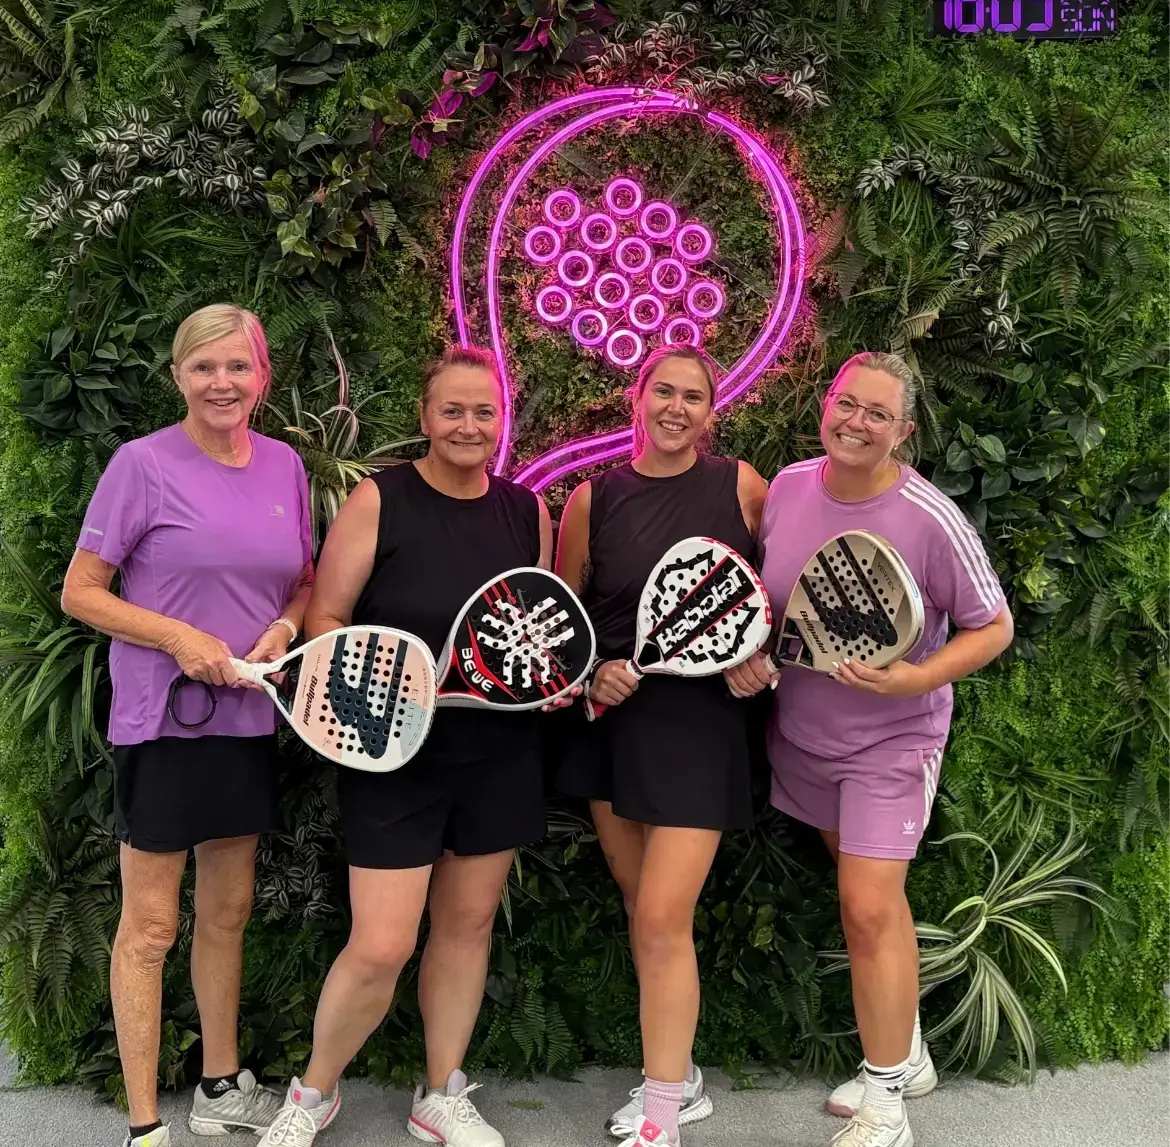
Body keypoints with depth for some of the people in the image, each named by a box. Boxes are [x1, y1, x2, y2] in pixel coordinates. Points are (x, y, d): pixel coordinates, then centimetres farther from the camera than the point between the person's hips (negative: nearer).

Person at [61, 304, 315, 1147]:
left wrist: (285, 628, -7)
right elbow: (80, 594, -7)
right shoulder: (143, 464, -10)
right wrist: (181, 639, -19)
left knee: (228, 913, 16)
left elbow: (304, 584, 14)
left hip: (252, 722, 5)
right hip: (163, 722, -5)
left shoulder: (286, 465, 5)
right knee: (151, 927, 4)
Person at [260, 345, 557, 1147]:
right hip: (396, 754, -4)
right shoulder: (379, 501, -10)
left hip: (500, 755, 4)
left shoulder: (528, 511, 4)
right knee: (380, 948, -4)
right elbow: (324, 617, -8)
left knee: (468, 924, 14)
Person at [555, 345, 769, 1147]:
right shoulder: (594, 498, 0)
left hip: (699, 719, -3)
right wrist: (590, 672, -7)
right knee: (642, 911, 13)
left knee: (663, 921, -8)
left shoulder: (740, 486, -4)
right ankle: (680, 1078, 32)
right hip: (613, 718, 4)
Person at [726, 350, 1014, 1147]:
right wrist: (746, 652, -8)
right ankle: (906, 1055, 37)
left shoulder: (929, 520, -20)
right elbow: (760, 592, 10)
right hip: (801, 731, 5)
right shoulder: (786, 487, -6)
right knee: (872, 895, 18)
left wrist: (917, 679, -26)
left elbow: (994, 628, -11)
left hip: (893, 738, -5)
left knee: (869, 908, -8)